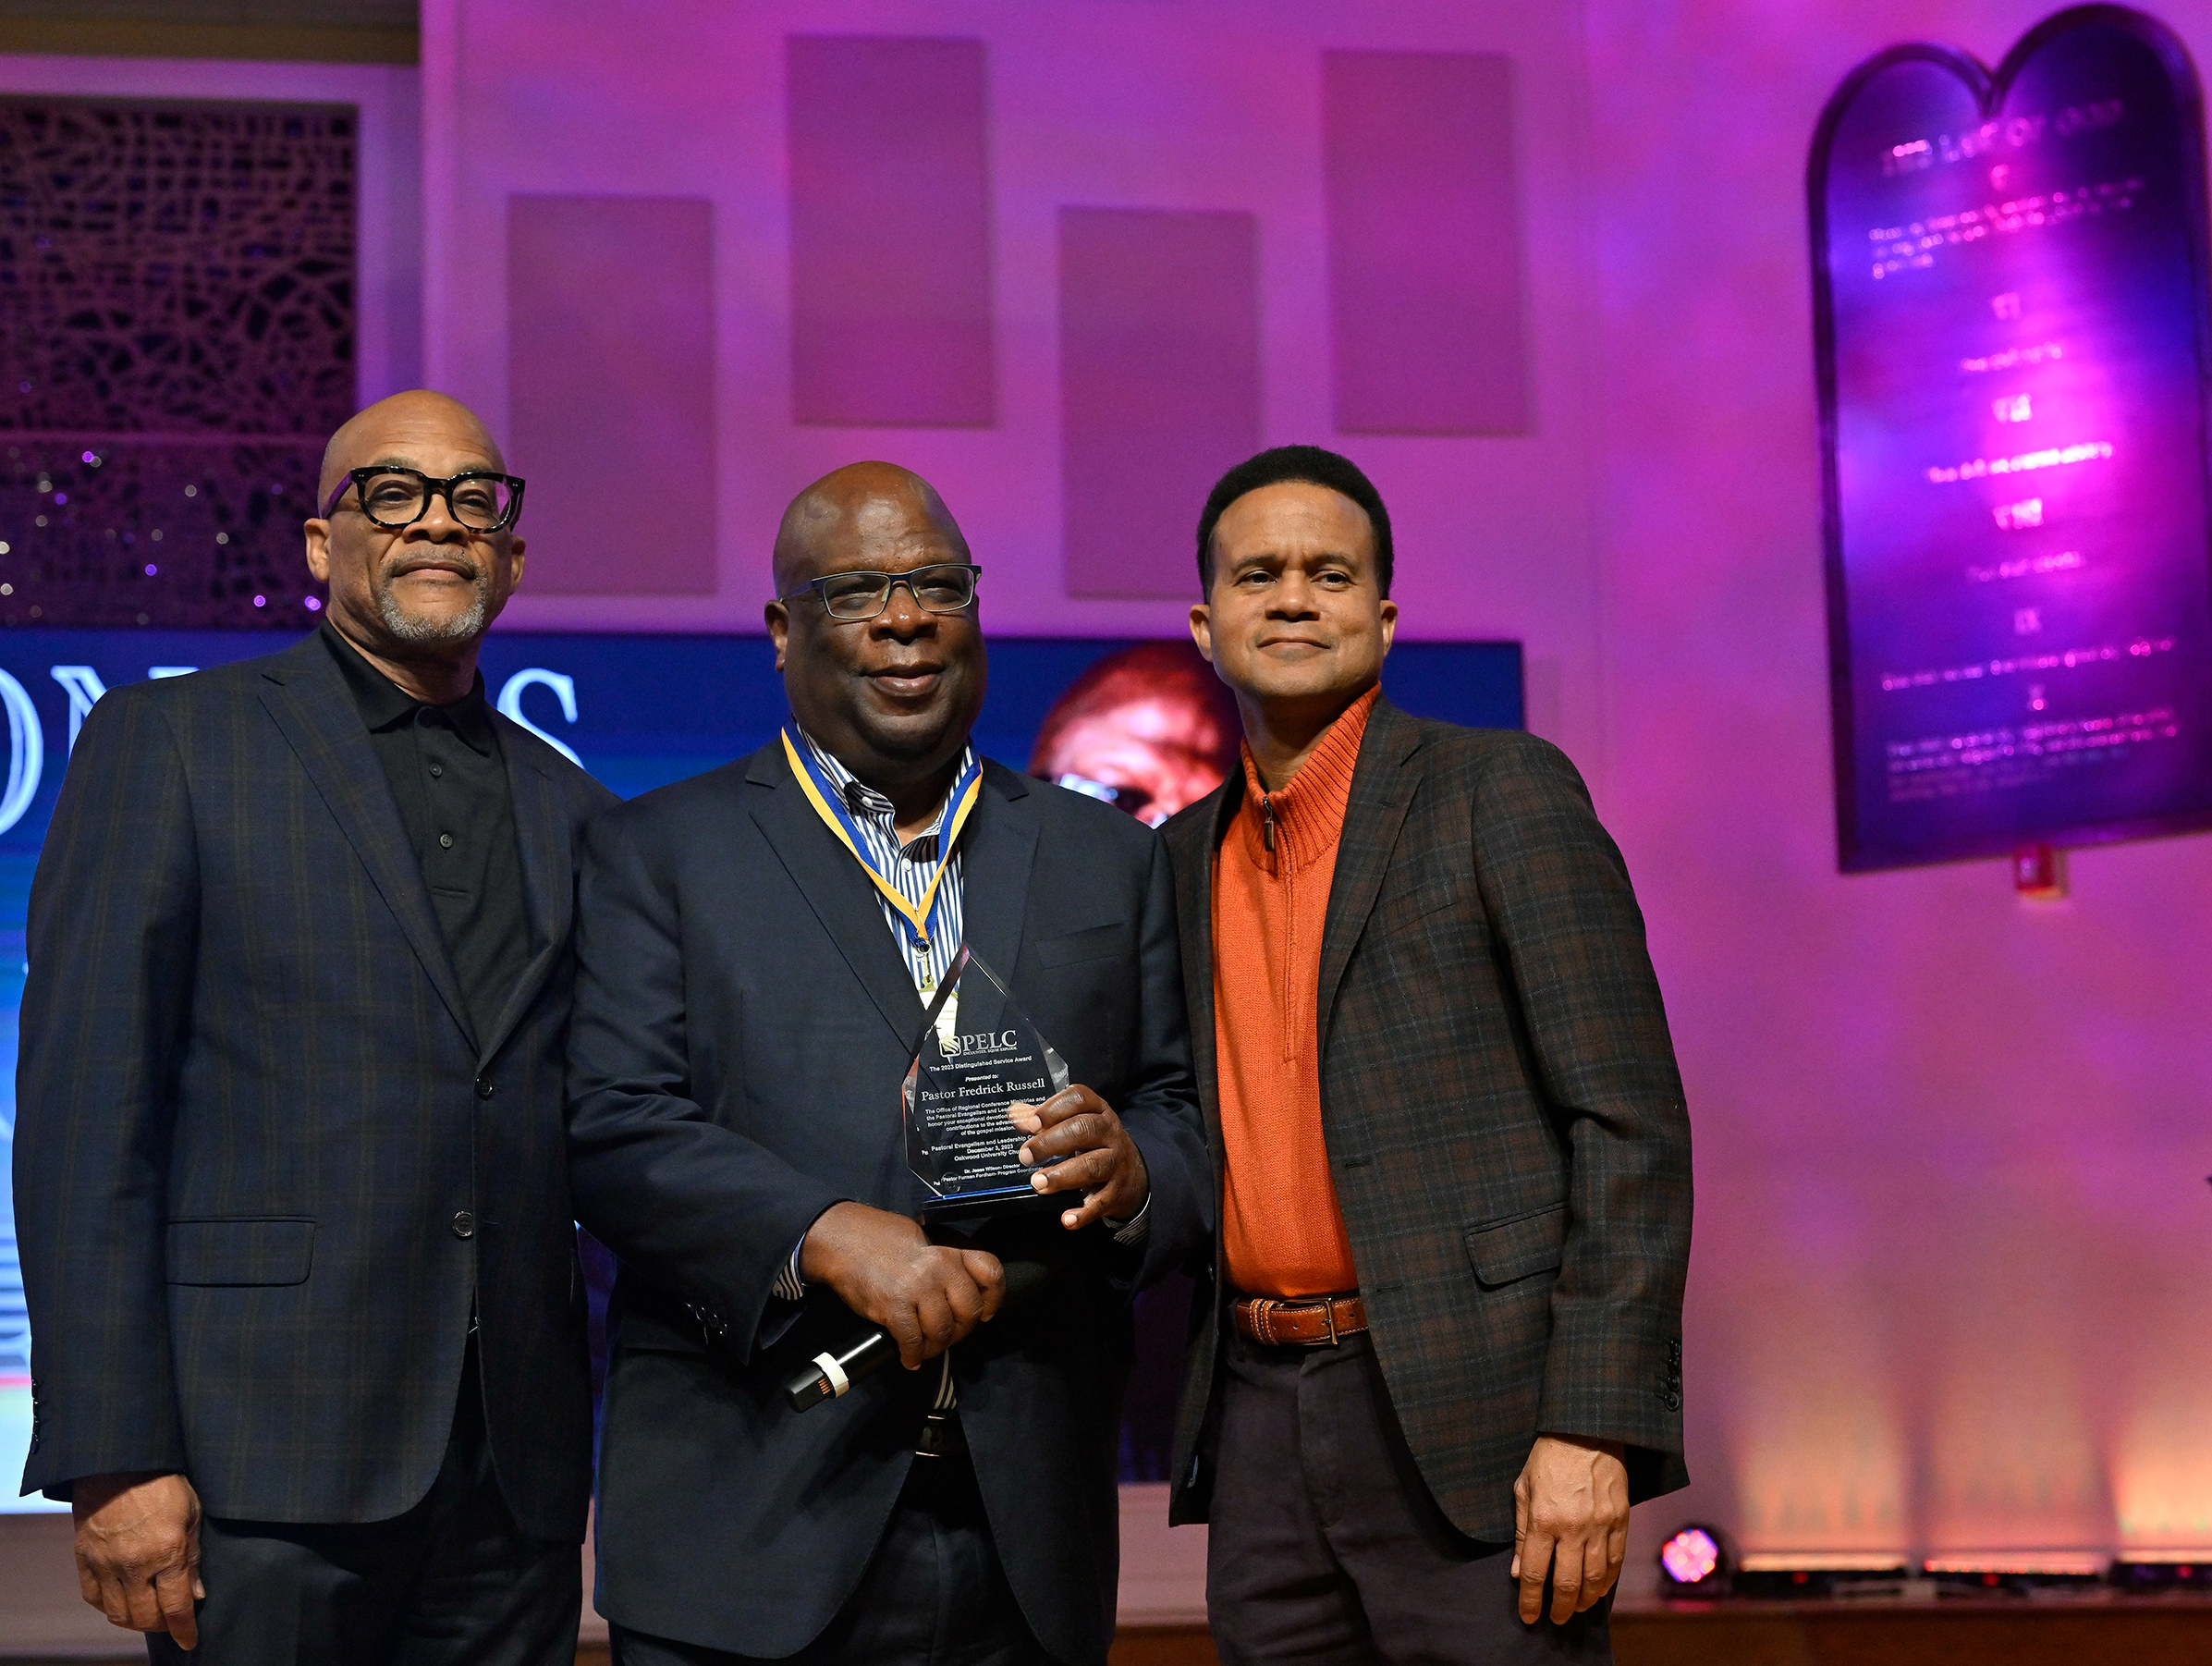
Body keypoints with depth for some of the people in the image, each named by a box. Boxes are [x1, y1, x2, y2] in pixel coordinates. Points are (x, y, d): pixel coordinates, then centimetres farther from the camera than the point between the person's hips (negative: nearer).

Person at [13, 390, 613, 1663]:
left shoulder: (571, 810, 16)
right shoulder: (167, 741, 3)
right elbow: (87, 1114, -4)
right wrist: (111, 1459, -11)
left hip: (517, 1475, 4)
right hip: (270, 1464, -4)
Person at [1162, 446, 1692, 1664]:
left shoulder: (1499, 790, -3)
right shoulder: (1188, 856, 15)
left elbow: (1631, 1123, -8)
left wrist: (1593, 1427, -15)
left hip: (1471, 1416, -5)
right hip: (1262, 1420, 5)